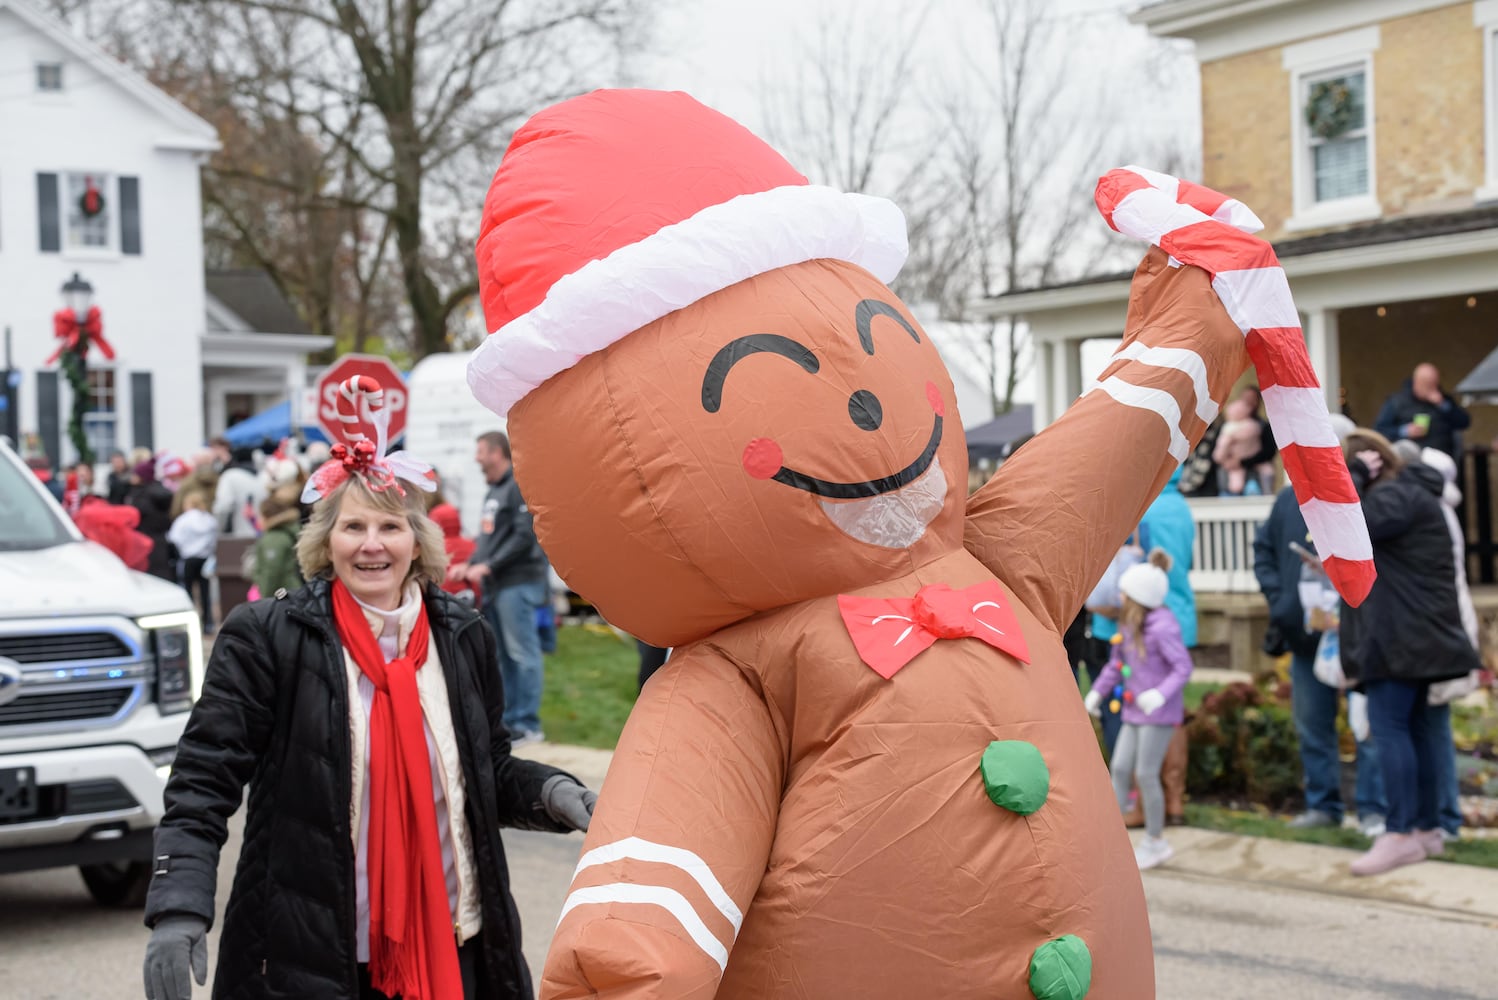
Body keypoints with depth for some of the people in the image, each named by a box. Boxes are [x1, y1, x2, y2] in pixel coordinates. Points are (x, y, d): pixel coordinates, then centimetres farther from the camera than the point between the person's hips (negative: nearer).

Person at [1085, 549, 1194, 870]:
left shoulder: (1162, 627, -20)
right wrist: (1098, 690, 11)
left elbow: (1183, 667, -21)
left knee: (1146, 773, -3)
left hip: (1159, 713, -8)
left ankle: (1155, 842, 12)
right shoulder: (1129, 625, 7)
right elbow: (1117, 662, 17)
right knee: (1120, 768, 5)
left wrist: (1160, 694, -33)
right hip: (1134, 710, 8)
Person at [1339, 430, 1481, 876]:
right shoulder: (1407, 493, 20)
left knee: (1388, 726, -13)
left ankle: (1401, 834, -16)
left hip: (1404, 636, -11)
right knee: (1412, 729, 12)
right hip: (1412, 636, 11)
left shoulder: (1400, 495, -14)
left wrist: (1353, 474, -14)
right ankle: (1426, 828, 16)